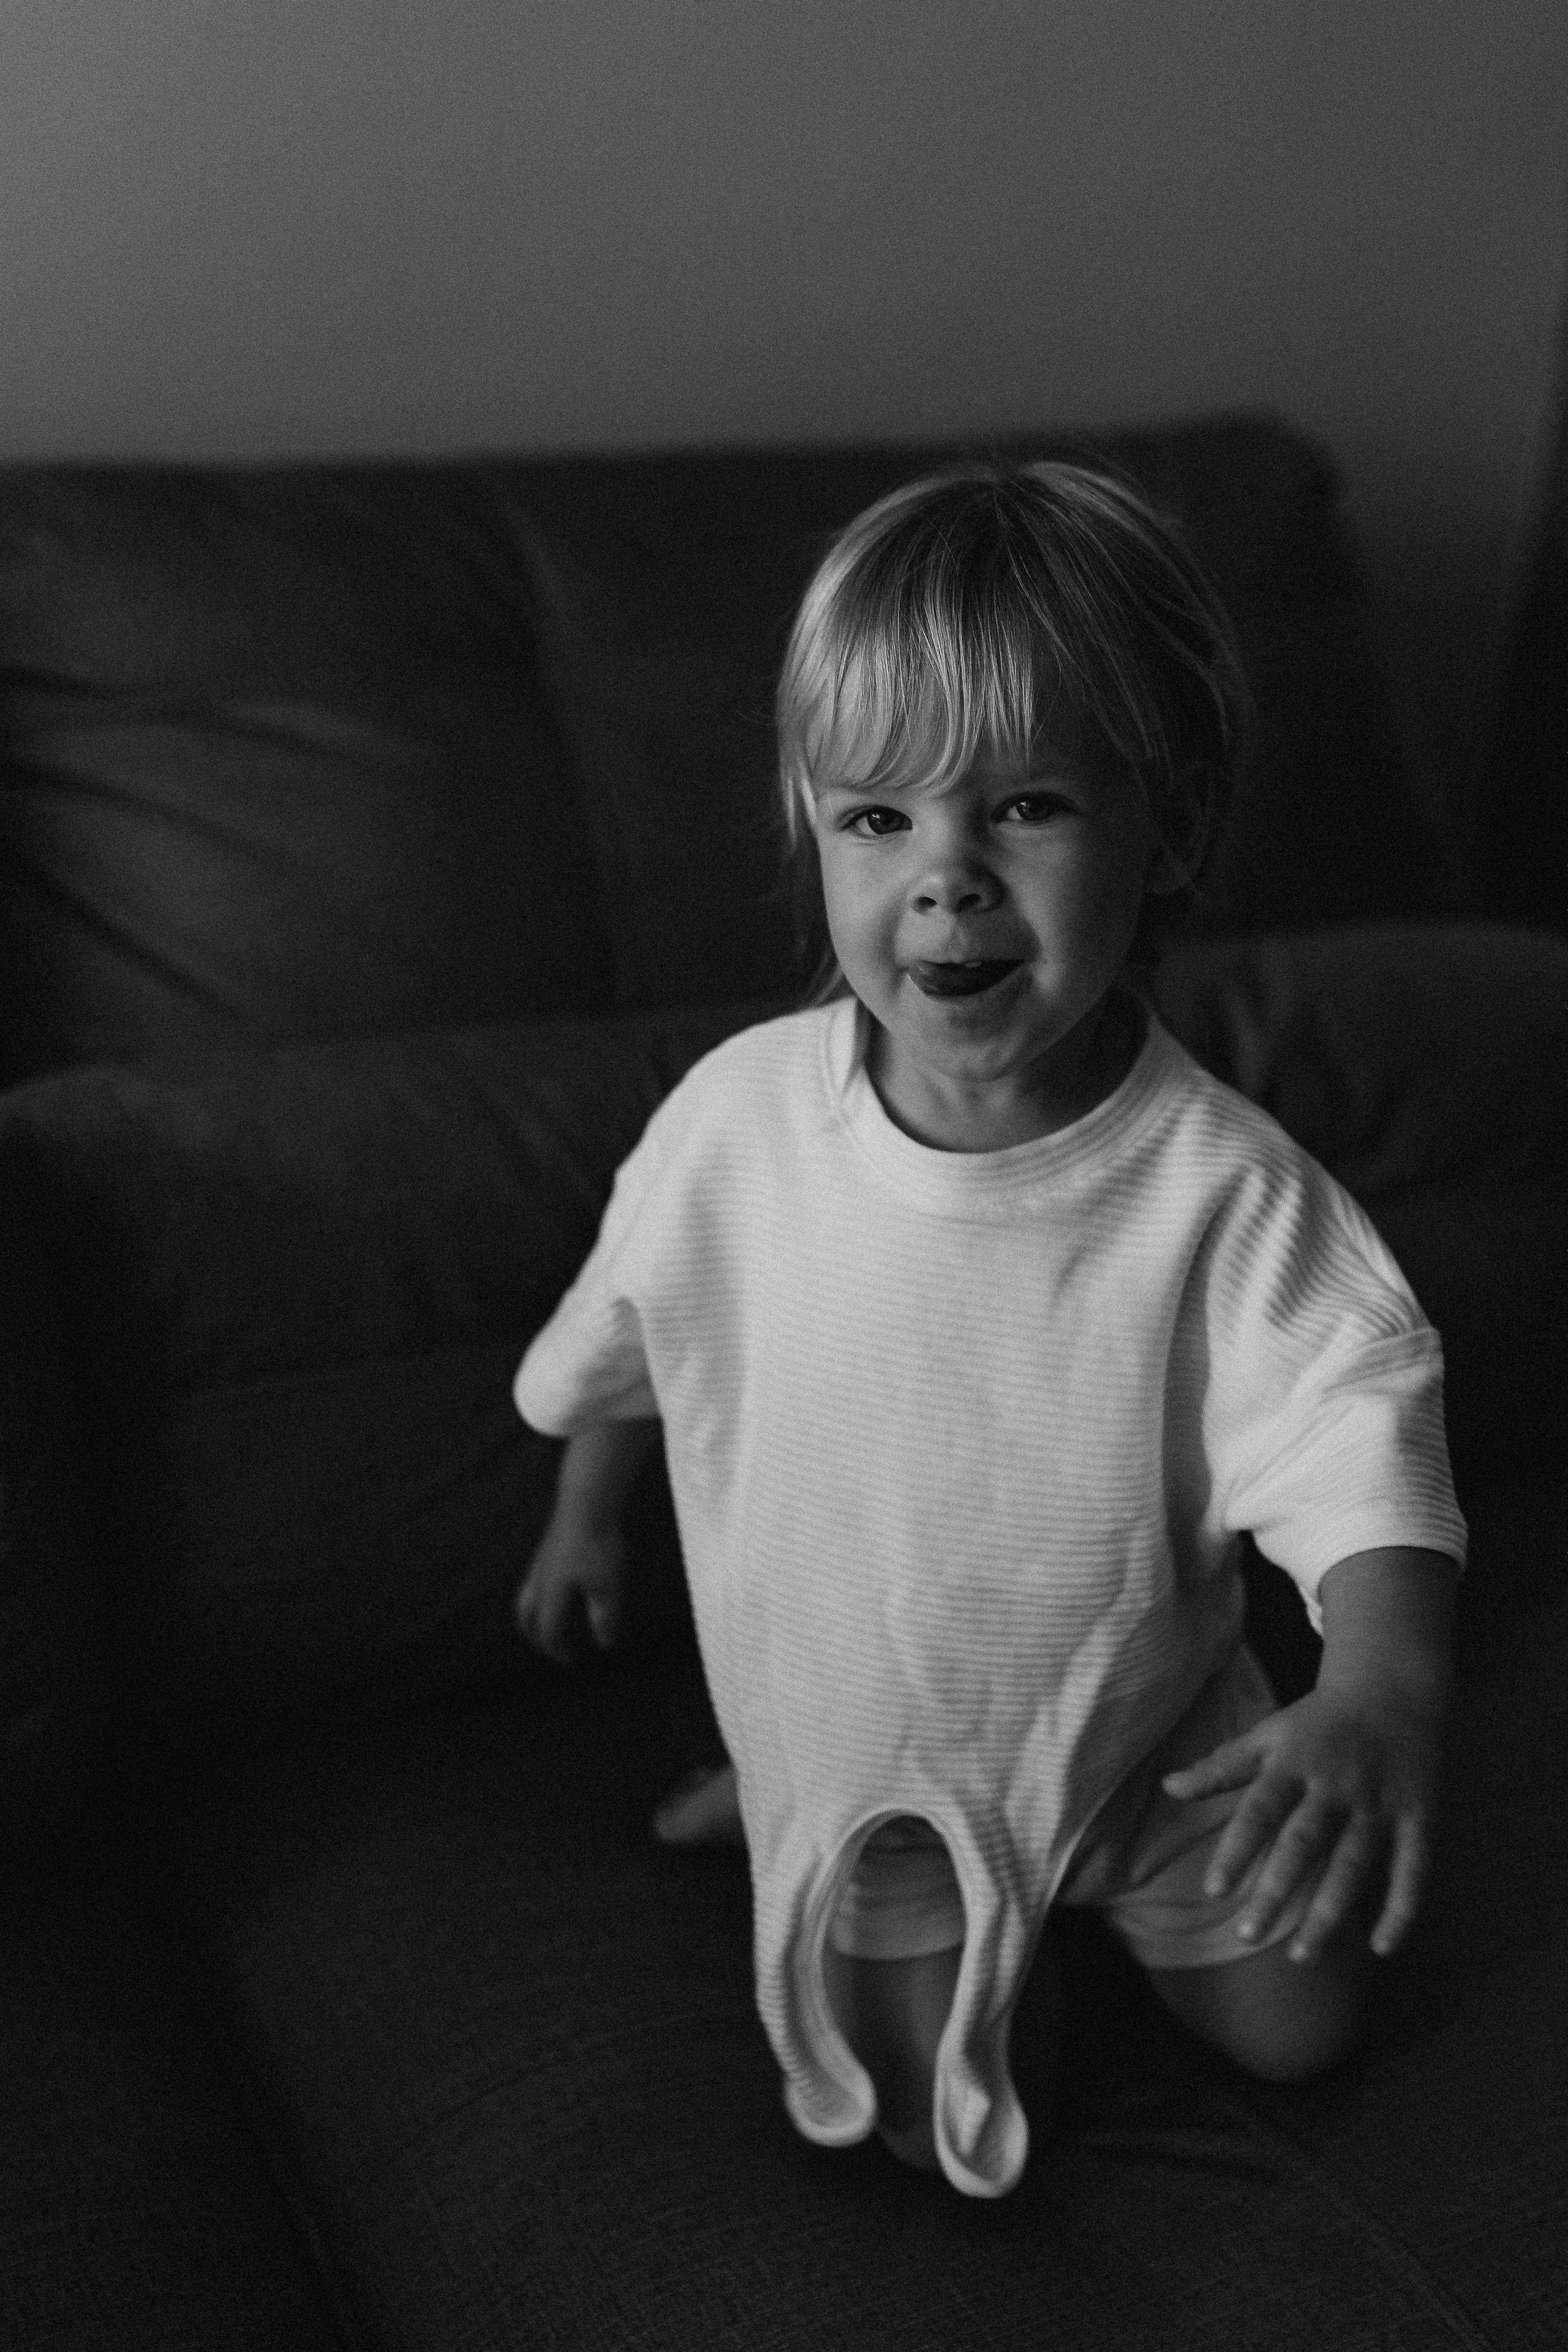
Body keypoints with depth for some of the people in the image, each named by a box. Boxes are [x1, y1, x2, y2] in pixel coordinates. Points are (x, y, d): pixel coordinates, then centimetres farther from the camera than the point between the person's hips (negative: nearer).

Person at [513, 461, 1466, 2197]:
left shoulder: (1223, 1191, -28)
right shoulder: (735, 1119, -21)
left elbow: (1358, 1440, -37)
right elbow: (615, 1336, -1)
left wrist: (1384, 1688, -57)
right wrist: (584, 1519, 14)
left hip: (1148, 1723, 0)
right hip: (863, 1732, 0)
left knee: (1301, 2027, 10)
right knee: (936, 2127, 3)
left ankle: (1109, 1867, 37)